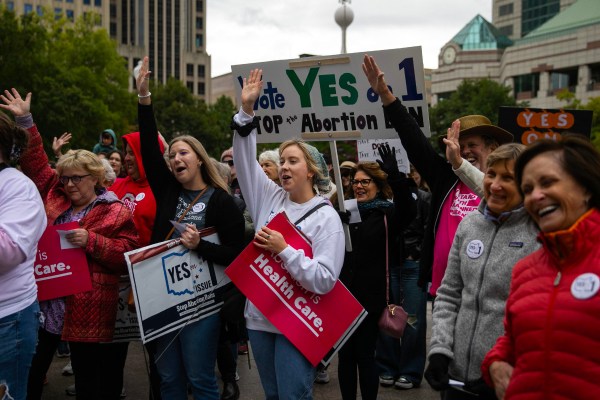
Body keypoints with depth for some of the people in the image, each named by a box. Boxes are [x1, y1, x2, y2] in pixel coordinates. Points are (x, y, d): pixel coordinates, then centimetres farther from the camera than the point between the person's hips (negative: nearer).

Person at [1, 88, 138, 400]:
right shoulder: (54, 196, 9)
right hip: (44, 304, 5)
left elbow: (127, 257, -9)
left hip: (85, 312, -5)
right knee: (31, 373, 14)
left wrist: (91, 241, -20)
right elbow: (36, 163, 15)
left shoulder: (116, 213, -4)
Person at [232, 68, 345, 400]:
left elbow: (324, 279, -18)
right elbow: (245, 161, -1)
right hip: (259, 316, 5)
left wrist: (283, 249, -21)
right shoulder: (270, 198, 6)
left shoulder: (327, 218, -9)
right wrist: (246, 109, -9)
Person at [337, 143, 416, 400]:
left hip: (370, 296, -4)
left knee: (365, 355, 5)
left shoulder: (387, 213, -3)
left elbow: (409, 211, -24)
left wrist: (395, 176, -38)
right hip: (344, 295, 4)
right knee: (345, 355, 10)